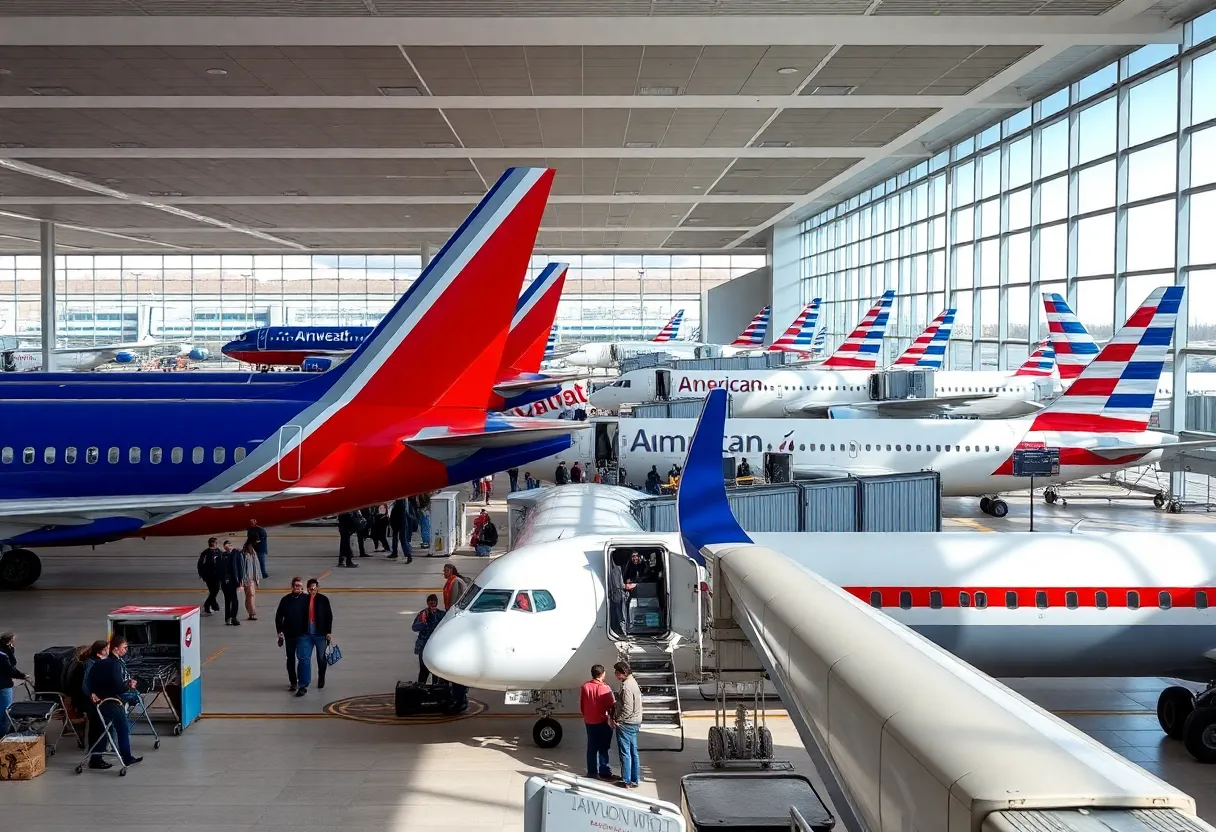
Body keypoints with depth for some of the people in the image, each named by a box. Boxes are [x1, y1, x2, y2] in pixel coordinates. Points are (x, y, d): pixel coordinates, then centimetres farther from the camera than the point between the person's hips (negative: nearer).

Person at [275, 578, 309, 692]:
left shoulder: (306, 599, -4)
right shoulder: (285, 600, 0)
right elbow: (278, 617, 5)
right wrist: (280, 631, -2)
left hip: (303, 634, -1)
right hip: (289, 635, 1)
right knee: (290, 658, 5)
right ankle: (292, 681, 12)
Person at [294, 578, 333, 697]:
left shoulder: (323, 600, -5)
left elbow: (329, 616, -2)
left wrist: (329, 632, -5)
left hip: (320, 634, 0)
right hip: (306, 634, 0)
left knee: (321, 658, 15)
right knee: (304, 659, -7)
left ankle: (321, 679, 38)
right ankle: (303, 685, -5)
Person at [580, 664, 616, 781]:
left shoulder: (585, 686, -3)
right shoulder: (605, 688, -17)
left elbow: (581, 705, 5)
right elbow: (612, 706, -13)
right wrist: (612, 718, 3)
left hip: (589, 722, 5)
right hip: (602, 722, -5)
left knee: (592, 747, 13)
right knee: (603, 748, 3)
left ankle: (592, 771, 18)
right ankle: (604, 772, 6)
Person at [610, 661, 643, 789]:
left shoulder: (626, 687, -23)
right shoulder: (632, 682, 9)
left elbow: (627, 709, -26)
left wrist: (617, 720, -14)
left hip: (626, 724, -10)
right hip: (634, 723, 10)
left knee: (625, 753, 0)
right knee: (633, 752, 15)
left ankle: (627, 781, 7)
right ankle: (635, 779, 22)